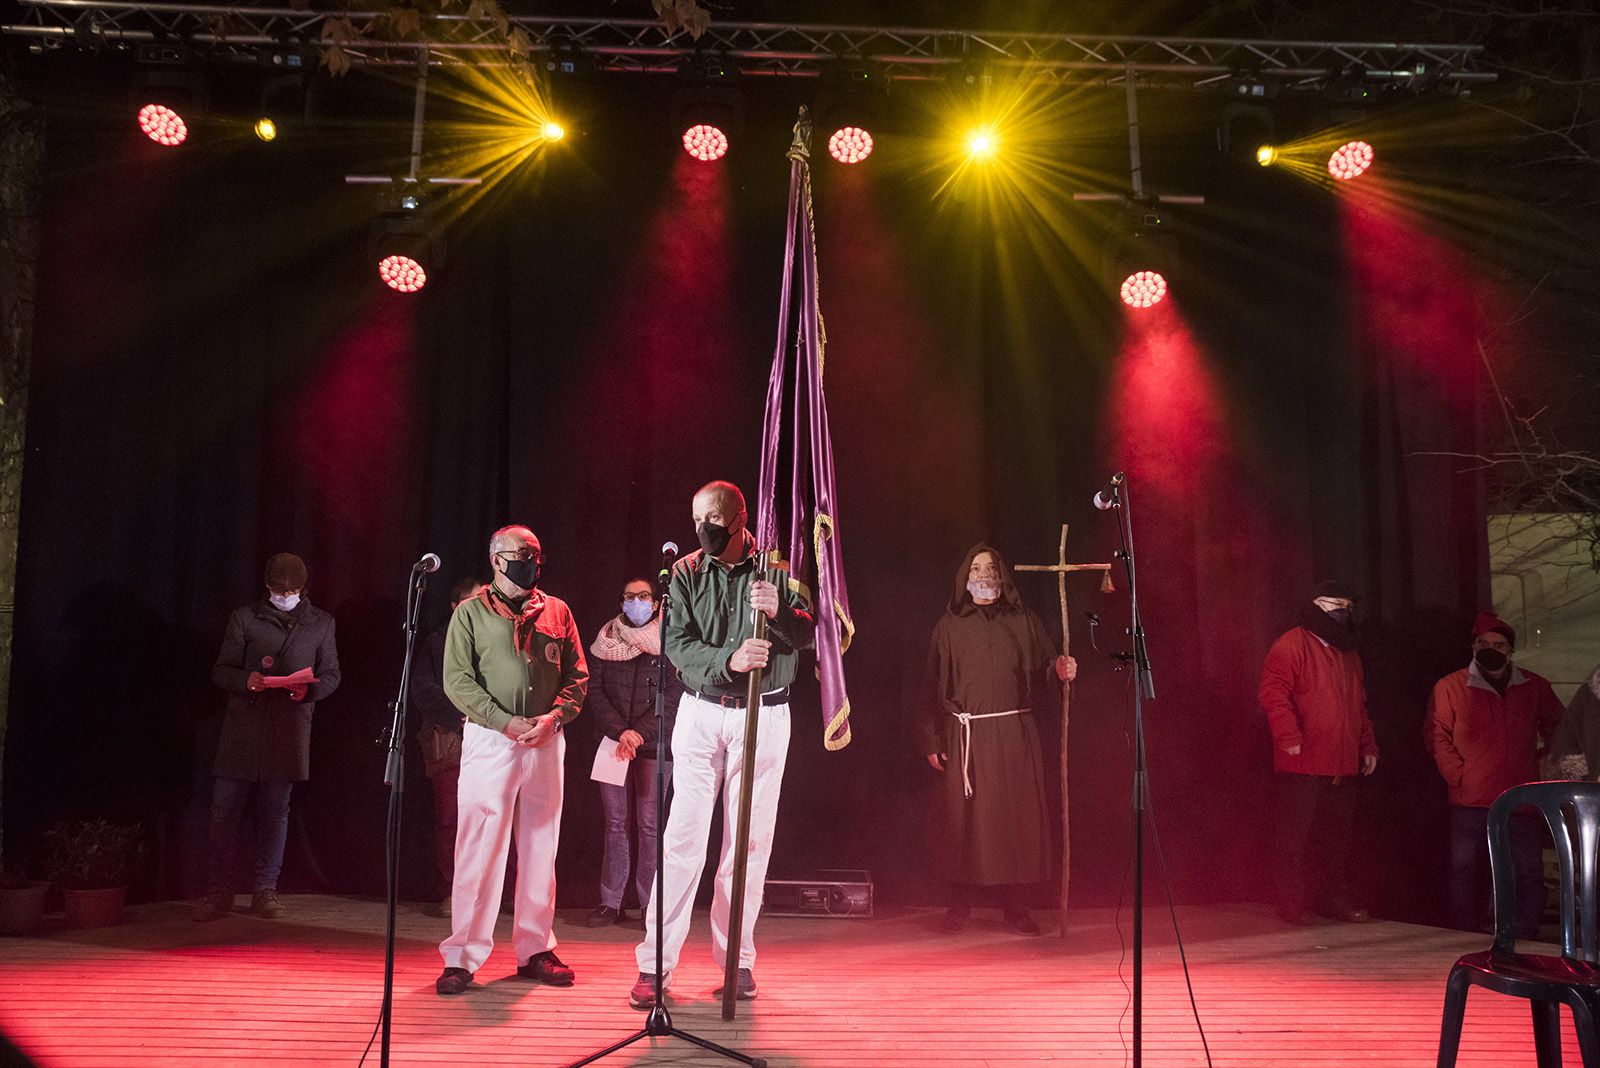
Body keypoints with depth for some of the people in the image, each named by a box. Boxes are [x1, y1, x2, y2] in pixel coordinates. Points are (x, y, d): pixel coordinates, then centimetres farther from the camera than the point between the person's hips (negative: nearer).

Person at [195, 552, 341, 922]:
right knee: (225, 808, -1)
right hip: (242, 728, 0)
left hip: (290, 729, 1)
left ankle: (264, 889, 14)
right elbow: (221, 671, 5)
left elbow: (331, 674, 11)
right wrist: (246, 680, -17)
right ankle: (218, 892, 8)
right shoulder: (244, 618, 7)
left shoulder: (321, 623, 11)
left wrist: (309, 689, -11)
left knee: (275, 811, 5)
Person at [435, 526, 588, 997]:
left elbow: (577, 675, 11)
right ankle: (462, 957, 6)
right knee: (478, 849, -3)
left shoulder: (557, 612, 12)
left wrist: (553, 717, -8)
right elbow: (457, 680, -5)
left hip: (546, 742, 4)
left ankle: (535, 950, 20)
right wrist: (507, 722, -14)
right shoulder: (471, 613, 3)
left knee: (540, 849, 9)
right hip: (489, 741, -3)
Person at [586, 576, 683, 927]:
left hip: (654, 744, -2)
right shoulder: (605, 642, 10)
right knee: (615, 823, 4)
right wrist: (620, 732, -10)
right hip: (612, 741, 2)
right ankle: (611, 902, 8)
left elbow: (673, 695, -4)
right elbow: (594, 690, 3)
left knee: (649, 825, -1)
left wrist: (639, 732, -13)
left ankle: (651, 904, 2)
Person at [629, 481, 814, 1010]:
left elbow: (809, 634, -9)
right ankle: (655, 963, 4)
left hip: (765, 716, 0)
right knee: (684, 836, -2)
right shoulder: (686, 573, 2)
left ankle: (737, 959, 19)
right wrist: (730, 660, -26)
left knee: (750, 840, 5)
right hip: (702, 712, 0)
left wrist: (779, 611, -31)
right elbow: (677, 644, -9)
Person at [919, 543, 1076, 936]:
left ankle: (1015, 906, 11)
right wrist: (931, 740, 0)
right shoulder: (949, 625, 9)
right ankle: (960, 905, 11)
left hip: (1015, 733, 1)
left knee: (1018, 815, 0)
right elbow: (934, 685, 6)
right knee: (963, 818, -1)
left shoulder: (1024, 622, 10)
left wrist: (1060, 670, -16)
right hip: (966, 735, 0)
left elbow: (1042, 673, 8)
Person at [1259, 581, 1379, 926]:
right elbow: (1273, 694, -18)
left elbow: (1359, 706, 26)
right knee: (1296, 836, -2)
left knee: (1340, 836, 12)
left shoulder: (1349, 654, 20)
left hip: (1343, 766, 8)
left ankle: (1337, 898, 23)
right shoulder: (1291, 646, -8)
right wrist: (1289, 738, -24)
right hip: (1302, 765, -8)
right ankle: (1292, 904, 7)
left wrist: (1368, 746, 18)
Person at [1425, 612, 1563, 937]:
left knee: (1529, 878, 2)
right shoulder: (1450, 687, 0)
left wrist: (1538, 760, 14)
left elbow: (1554, 725, 23)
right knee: (1466, 877, 4)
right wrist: (1457, 775, -8)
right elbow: (1437, 734, 1)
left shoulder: (1534, 686, 8)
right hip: (1470, 803, -2)